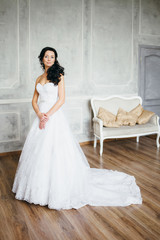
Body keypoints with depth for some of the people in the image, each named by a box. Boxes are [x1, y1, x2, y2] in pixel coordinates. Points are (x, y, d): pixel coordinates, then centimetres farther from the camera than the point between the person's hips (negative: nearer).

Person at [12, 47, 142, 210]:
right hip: (41, 117, 6)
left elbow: (61, 100, -9)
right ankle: (39, 187, 24)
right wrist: (39, 114, -8)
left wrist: (47, 115, -15)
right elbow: (34, 100, 12)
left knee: (55, 152, -6)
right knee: (38, 152, 9)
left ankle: (58, 191, 7)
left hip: (55, 117, -6)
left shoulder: (58, 75, -2)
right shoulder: (39, 79, 14)